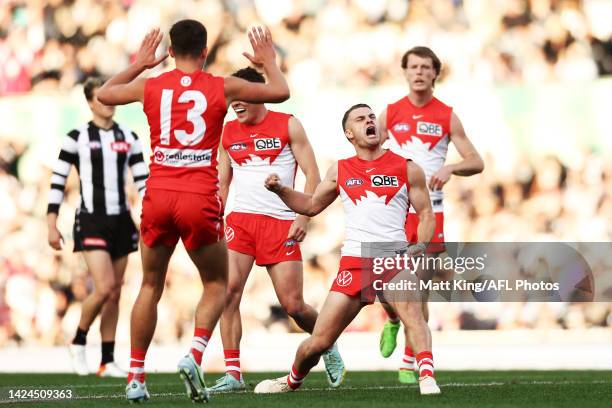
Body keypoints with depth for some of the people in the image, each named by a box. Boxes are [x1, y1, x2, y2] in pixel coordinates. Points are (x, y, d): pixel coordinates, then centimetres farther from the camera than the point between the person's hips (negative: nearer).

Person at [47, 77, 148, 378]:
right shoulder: (77, 138, -3)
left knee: (115, 293, 5)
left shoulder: (128, 138, 10)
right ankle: (78, 342, 7)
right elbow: (57, 180, -3)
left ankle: (107, 362, 11)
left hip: (121, 221, 5)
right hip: (91, 221, -5)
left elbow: (143, 180, 10)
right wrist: (52, 224, -7)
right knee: (104, 288, -16)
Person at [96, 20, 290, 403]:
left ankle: (136, 377, 14)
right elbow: (280, 92, 13)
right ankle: (194, 355, -10)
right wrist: (268, 61, 32)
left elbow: (105, 94, 27)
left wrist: (138, 64, 40)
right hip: (201, 199, -2)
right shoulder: (222, 87, 1)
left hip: (158, 197, 2)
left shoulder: (150, 86, 6)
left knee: (150, 287, 17)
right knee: (217, 286, 14)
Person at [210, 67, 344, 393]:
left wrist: (303, 217, -12)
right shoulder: (229, 132, 11)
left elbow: (312, 174, -1)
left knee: (293, 306, -4)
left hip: (281, 224, -3)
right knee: (228, 290, -17)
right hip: (241, 219, 3)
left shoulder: (287, 125, 1)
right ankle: (232, 373, -12)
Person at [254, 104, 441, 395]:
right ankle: (292, 380, 30)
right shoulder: (340, 171, 13)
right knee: (318, 342, 3)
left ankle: (427, 378, -36)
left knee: (411, 312, -35)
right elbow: (311, 205, 25)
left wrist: (420, 246, -9)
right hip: (353, 261, 2)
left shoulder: (406, 169, 5)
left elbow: (426, 213, 8)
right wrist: (279, 189, 9)